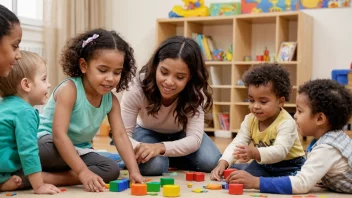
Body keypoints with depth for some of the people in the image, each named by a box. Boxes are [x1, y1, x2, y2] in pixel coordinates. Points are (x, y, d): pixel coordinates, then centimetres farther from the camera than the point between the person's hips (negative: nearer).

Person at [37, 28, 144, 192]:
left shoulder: (111, 100, -4)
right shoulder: (69, 89, -24)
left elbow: (120, 136, -10)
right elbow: (59, 135, -31)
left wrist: (134, 171, -25)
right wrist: (83, 172, -37)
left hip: (78, 151, 8)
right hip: (47, 142, -8)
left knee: (112, 169, -16)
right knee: (55, 148, -41)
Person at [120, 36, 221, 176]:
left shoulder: (196, 92, -31)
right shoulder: (137, 87, -34)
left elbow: (194, 138, -36)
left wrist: (161, 147, -55)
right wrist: (137, 148, -53)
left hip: (180, 134, 2)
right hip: (147, 132, -2)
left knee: (210, 162, -22)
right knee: (151, 165, -33)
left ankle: (169, 159, 5)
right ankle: (163, 160, 2)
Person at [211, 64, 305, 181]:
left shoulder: (286, 123, -26)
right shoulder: (250, 120, -7)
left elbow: (280, 151, -39)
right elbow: (237, 144, -13)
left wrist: (254, 153, -57)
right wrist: (223, 163, -31)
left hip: (289, 166, -5)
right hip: (263, 165, 5)